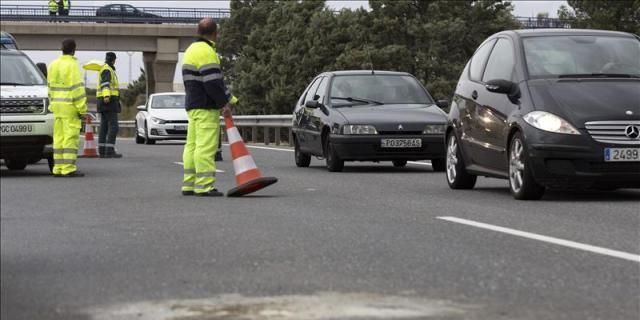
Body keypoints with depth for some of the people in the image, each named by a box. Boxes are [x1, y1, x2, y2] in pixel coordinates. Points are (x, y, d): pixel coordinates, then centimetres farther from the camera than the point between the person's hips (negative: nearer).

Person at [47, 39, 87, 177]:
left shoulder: (53, 65, 11)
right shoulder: (72, 66, -12)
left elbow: (50, 87, 15)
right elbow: (77, 88, -15)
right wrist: (82, 109, -13)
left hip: (57, 105, 7)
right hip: (69, 107, -7)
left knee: (59, 137, 9)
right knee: (71, 137, -6)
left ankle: (58, 168, 8)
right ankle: (68, 168, -10)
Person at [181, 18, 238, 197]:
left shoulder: (192, 50, 19)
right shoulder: (206, 52, -14)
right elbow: (212, 83, -19)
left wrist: (228, 98, 19)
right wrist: (224, 104, -11)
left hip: (193, 105, 10)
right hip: (206, 108, -10)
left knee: (192, 145, 10)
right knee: (206, 146, -11)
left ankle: (189, 185, 12)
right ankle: (204, 186, -14)